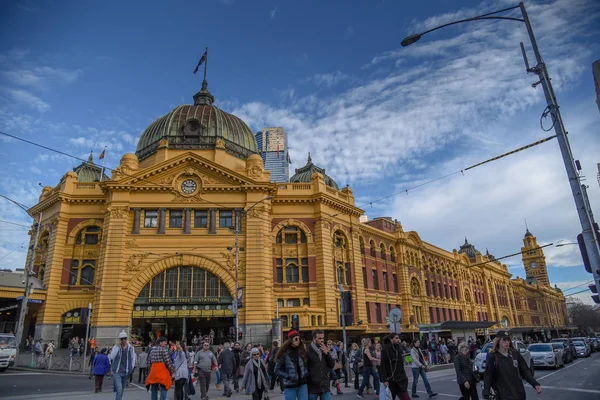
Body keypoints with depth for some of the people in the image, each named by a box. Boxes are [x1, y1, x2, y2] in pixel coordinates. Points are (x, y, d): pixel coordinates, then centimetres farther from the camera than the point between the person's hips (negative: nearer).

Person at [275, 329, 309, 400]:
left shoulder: (302, 351, 5)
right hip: (290, 386, -3)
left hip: (302, 384, 4)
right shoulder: (284, 353, -8)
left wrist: (306, 374, 1)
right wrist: (288, 376, -15)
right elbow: (277, 370, -5)